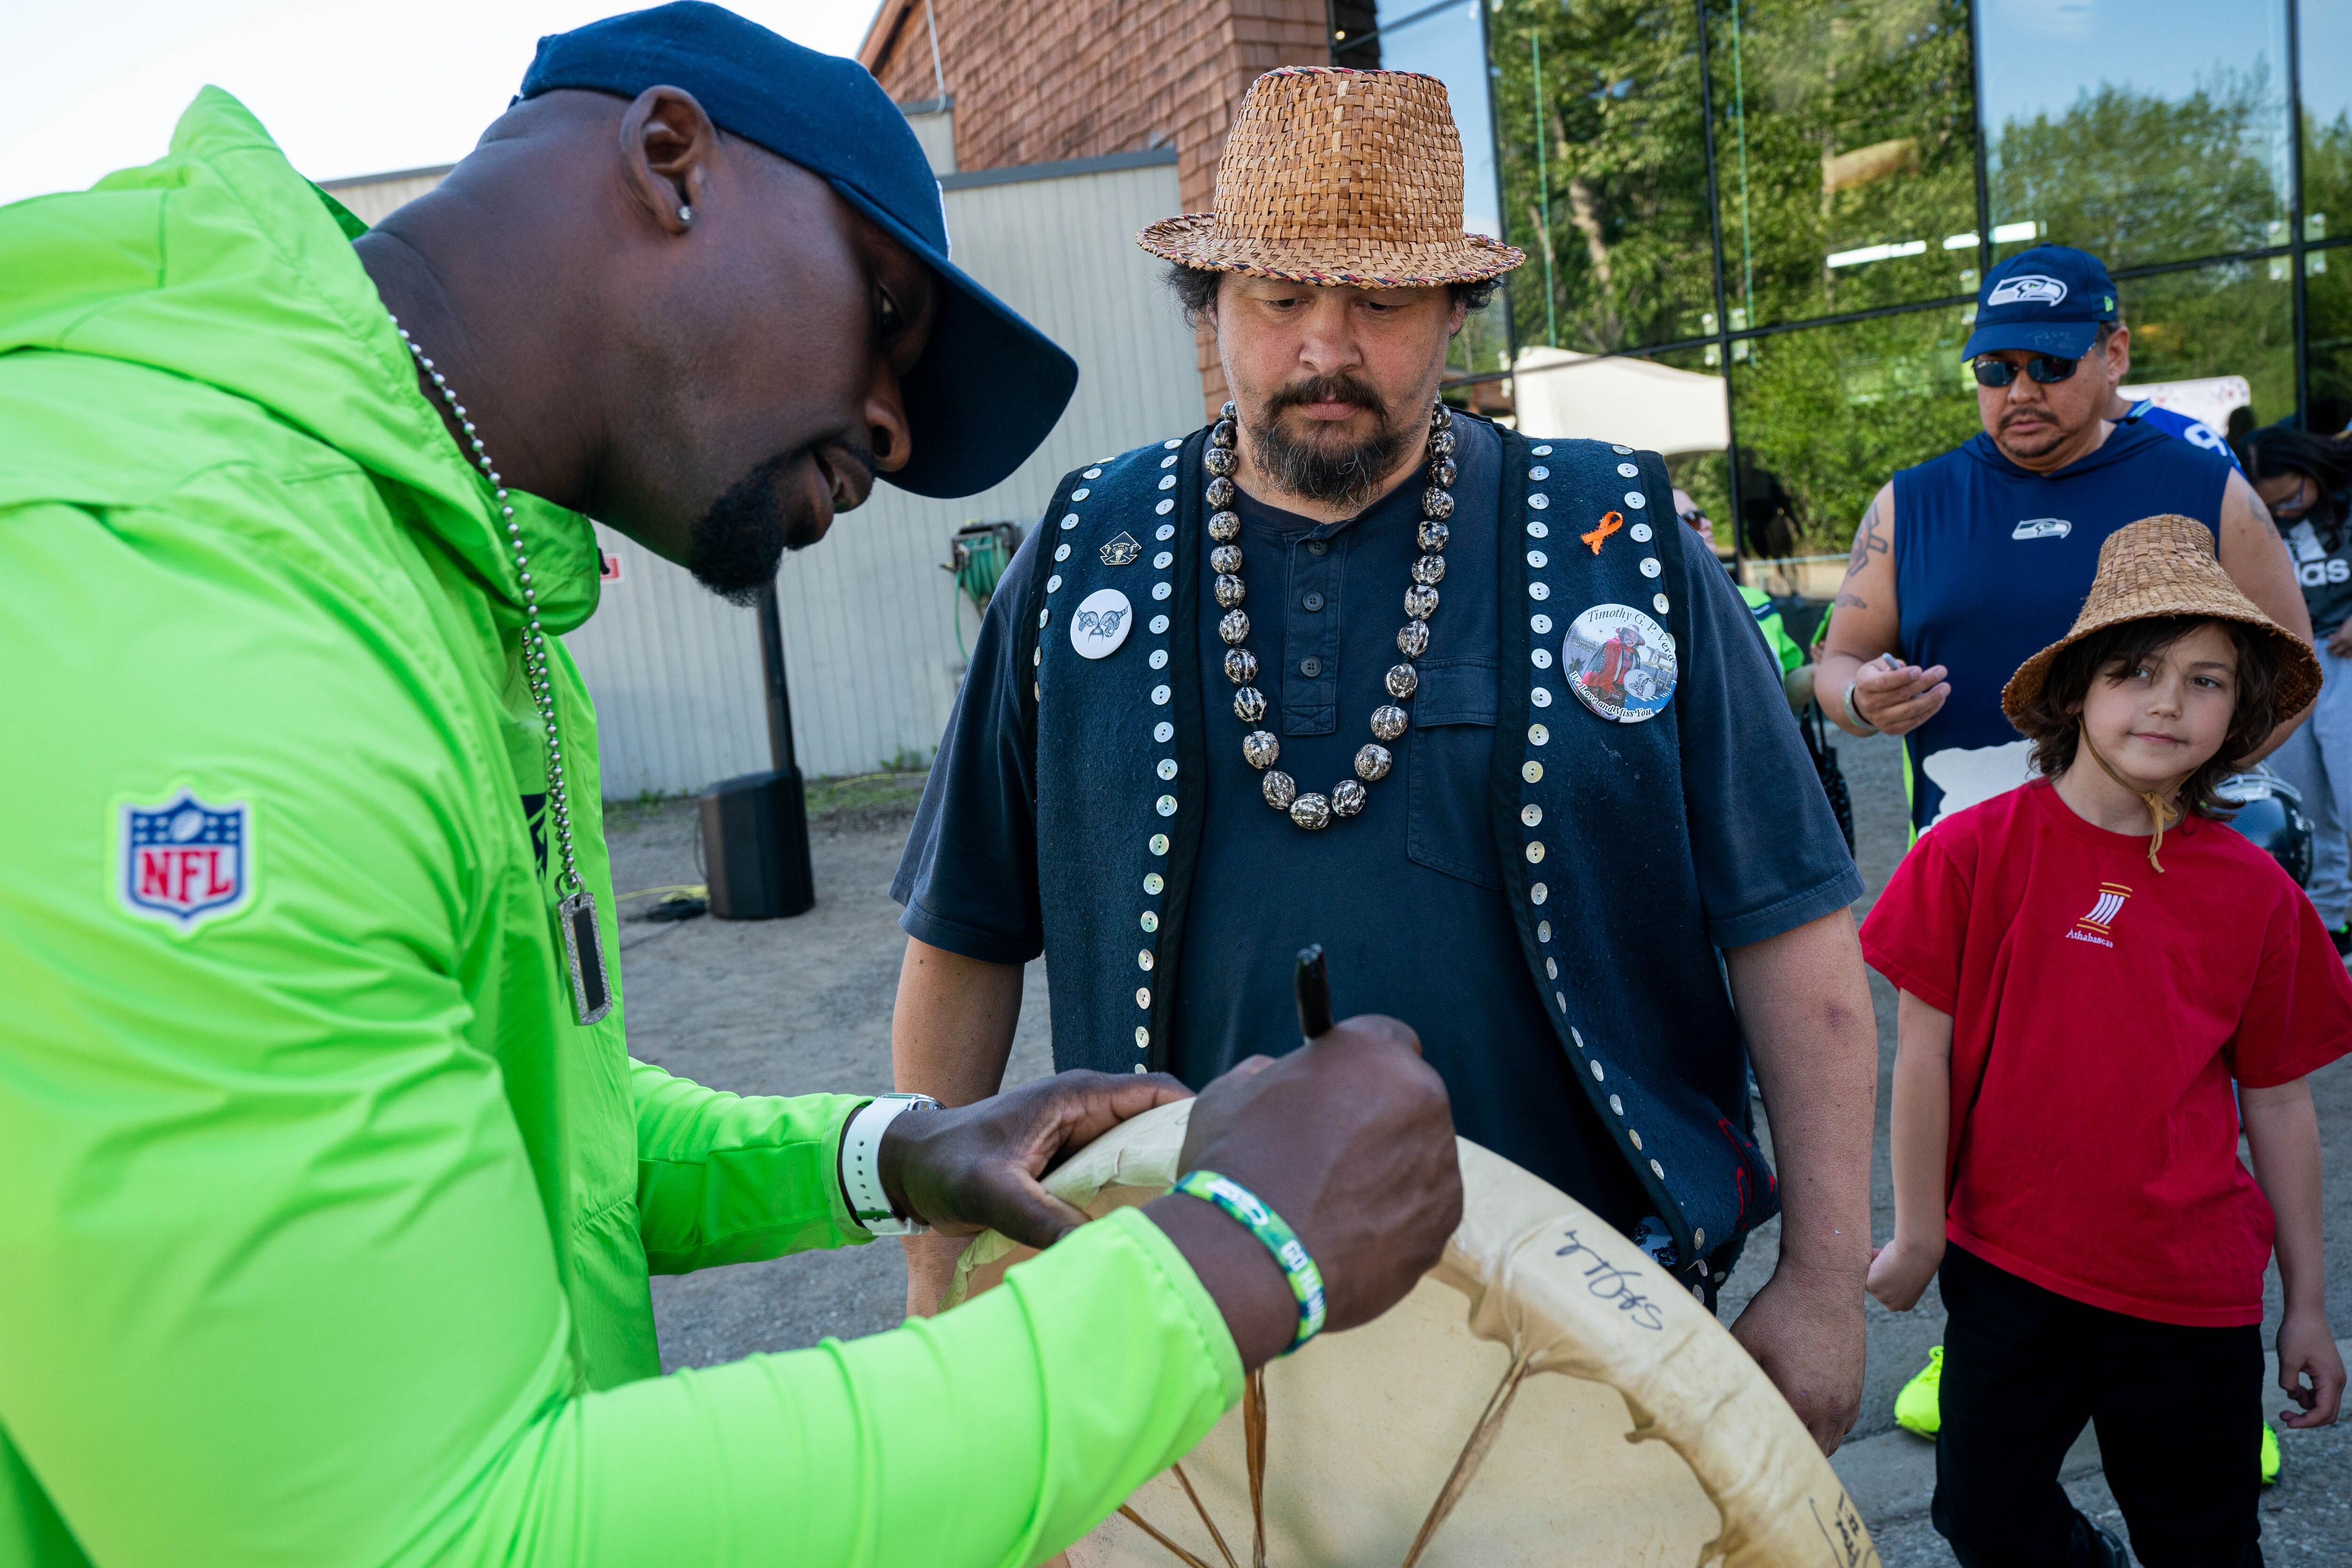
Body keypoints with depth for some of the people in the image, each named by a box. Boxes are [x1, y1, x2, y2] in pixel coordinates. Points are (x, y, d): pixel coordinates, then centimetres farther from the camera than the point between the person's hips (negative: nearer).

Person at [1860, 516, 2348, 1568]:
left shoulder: (2256, 891, -3)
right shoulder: (1977, 850, -11)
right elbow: (1925, 1053, -6)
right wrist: (1919, 1237, -2)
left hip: (2195, 1293, 1)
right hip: (2008, 1270, -1)